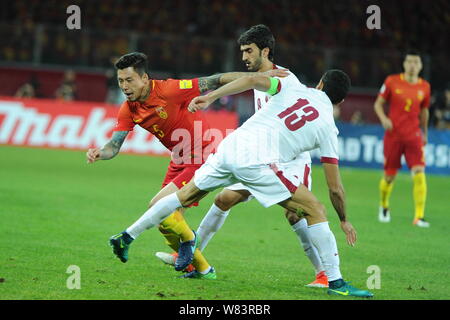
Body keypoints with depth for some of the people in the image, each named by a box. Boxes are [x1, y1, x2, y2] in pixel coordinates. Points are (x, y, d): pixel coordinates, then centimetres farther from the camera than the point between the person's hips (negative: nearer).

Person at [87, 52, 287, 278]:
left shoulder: (169, 90, -24)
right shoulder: (128, 110, -3)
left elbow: (215, 82, -21)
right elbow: (114, 145, -4)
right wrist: (100, 153, -29)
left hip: (203, 158, -8)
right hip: (179, 161, 8)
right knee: (166, 226, 8)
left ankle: (189, 238, 9)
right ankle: (202, 268, 27)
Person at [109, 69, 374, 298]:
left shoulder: (292, 88, 19)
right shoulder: (328, 128, 11)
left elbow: (254, 80, 1)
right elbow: (335, 188, 11)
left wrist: (210, 97, 4)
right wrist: (344, 221, 26)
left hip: (230, 146, 4)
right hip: (258, 162, -4)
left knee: (185, 196, 24)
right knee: (315, 210, 5)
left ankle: (128, 236, 30)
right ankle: (335, 282, -1)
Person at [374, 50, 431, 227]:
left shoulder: (424, 87, 4)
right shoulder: (392, 81, -2)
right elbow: (378, 104, 4)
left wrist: (424, 132, 23)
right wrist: (383, 119, -14)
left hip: (414, 136, 1)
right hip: (393, 135, -1)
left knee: (419, 174, -16)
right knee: (389, 177, 5)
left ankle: (419, 216, -14)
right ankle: (384, 207, 34)